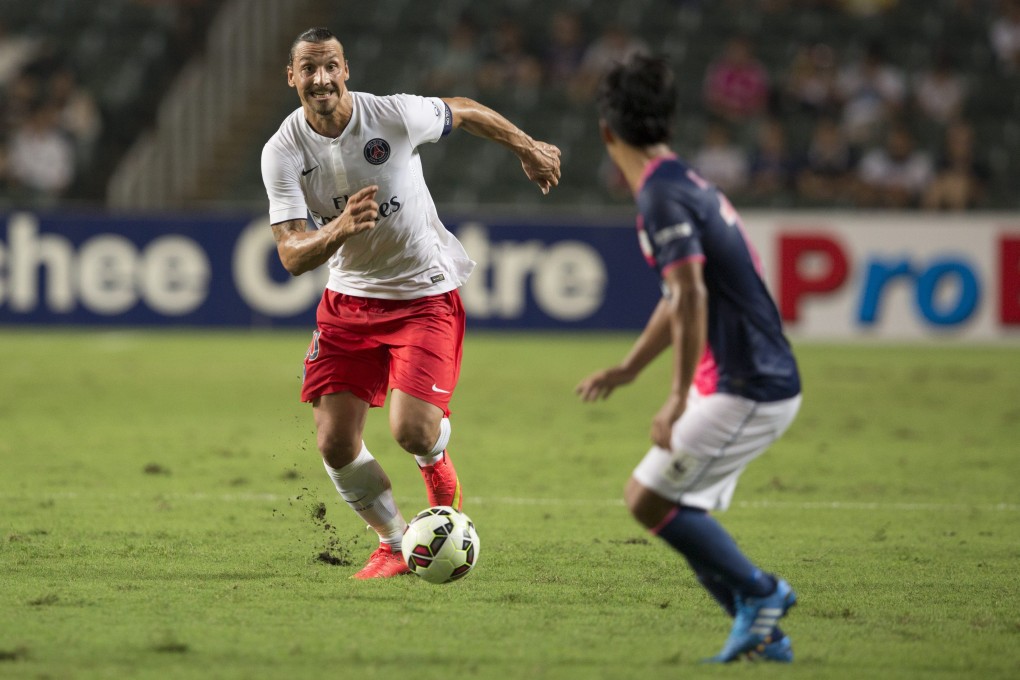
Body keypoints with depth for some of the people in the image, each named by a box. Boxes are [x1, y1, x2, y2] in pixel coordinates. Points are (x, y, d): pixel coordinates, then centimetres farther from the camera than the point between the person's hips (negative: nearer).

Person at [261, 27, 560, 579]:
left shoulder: (394, 115, -17)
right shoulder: (283, 152, -13)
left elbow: (464, 112, 4)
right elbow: (292, 257, -18)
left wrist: (528, 149, 17)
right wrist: (339, 229, -39)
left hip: (425, 294, -3)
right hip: (348, 300, 3)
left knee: (411, 431, -19)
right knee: (335, 445, -7)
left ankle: (437, 462, 22)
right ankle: (394, 544, 19)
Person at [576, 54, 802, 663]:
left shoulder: (663, 197, -16)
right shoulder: (688, 185, 16)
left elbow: (692, 299, -24)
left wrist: (679, 400, -23)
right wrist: (628, 369, 33)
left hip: (747, 389, -10)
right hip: (760, 380, 10)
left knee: (649, 500, -9)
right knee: (681, 511, 11)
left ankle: (758, 591, -4)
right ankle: (764, 631, 9)